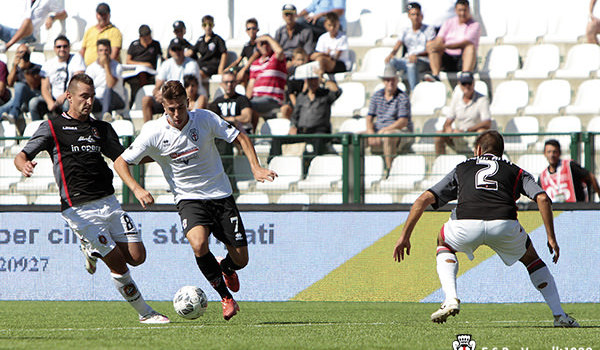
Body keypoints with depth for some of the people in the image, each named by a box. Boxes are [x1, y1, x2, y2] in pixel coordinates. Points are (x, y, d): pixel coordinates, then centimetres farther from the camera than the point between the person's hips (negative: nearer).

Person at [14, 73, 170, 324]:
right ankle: (145, 313, 5)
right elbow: (21, 156, 0)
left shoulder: (102, 128, 16)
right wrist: (24, 165, -26)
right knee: (118, 264, -9)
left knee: (137, 256, -2)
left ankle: (93, 250, 26)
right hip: (79, 209, -6)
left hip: (109, 202, 6)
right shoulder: (53, 127, 2)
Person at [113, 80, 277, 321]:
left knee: (240, 260, 2)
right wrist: (137, 189, -21)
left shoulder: (205, 119, -10)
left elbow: (240, 138, 2)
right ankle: (226, 298, -11)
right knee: (198, 244, -32)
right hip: (188, 198, -2)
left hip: (220, 194, 2)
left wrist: (256, 168, -12)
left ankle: (226, 268, 42)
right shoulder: (153, 132, -12)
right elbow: (120, 162, -5)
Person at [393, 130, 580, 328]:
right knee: (530, 258, 32)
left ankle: (451, 299, 14)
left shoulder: (461, 169, 33)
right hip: (505, 226, 0)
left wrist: (405, 237, 28)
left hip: (465, 227, 0)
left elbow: (424, 199, 25)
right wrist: (551, 238, 16)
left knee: (444, 244, 36)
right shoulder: (516, 172, 31)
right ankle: (559, 315, 22)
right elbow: (542, 199, 13)